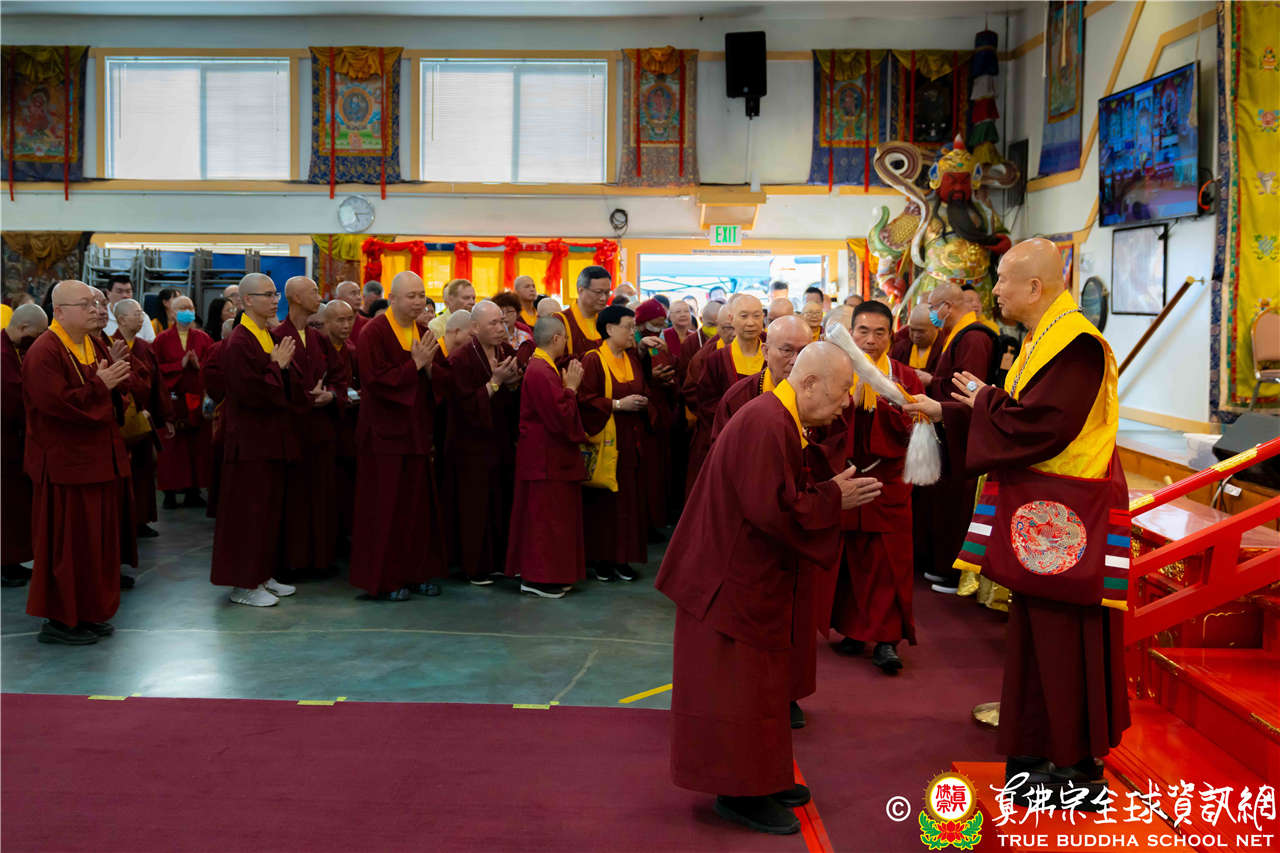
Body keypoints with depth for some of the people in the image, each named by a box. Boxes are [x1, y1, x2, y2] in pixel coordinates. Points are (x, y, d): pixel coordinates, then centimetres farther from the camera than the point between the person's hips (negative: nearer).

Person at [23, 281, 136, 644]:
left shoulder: (93, 347, 12)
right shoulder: (44, 353, -14)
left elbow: (112, 395, 17)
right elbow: (57, 403, -23)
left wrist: (117, 380, -3)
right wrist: (99, 385, -18)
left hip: (99, 460, 9)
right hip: (66, 463, -9)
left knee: (98, 542, 13)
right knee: (67, 545, -2)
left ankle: (88, 613, 24)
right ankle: (58, 620, 10)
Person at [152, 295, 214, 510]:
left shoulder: (202, 338, 10)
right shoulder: (162, 339, 4)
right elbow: (156, 368, -4)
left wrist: (198, 365, -13)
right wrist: (180, 364, -13)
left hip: (197, 399, 2)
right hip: (171, 398, -2)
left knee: (197, 445, 1)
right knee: (172, 446, -2)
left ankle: (193, 491, 8)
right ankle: (170, 492, 3)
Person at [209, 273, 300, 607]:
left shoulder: (270, 338, 13)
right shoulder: (238, 343, -16)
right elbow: (251, 392, -23)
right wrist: (277, 367, -14)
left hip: (271, 437, 10)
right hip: (249, 439, -9)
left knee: (271, 510, 14)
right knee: (248, 511, -2)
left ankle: (263, 576, 24)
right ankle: (243, 584, 6)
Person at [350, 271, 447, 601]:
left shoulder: (423, 332, 11)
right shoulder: (374, 332, -9)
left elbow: (435, 384, 12)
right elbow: (375, 380, -18)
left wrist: (429, 366, -9)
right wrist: (414, 365, -20)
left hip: (416, 432, 6)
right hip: (385, 433, -6)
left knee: (418, 505, 10)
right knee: (386, 508, -1)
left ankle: (417, 572, 20)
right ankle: (384, 579, 8)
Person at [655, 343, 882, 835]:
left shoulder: (780, 420, 10)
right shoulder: (766, 424, -24)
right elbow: (772, 507, -29)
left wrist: (833, 491, 1)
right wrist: (834, 497, -17)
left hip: (753, 575, 11)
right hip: (735, 578, -11)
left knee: (759, 681, 18)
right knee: (737, 684, 0)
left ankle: (760, 780, 29)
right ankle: (738, 793, 13)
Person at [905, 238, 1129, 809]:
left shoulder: (1074, 343, -19)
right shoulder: (1044, 339, 14)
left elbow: (1039, 425, -25)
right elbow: (1018, 414, 18)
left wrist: (981, 399, -9)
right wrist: (942, 411, 15)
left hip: (1067, 519, -10)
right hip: (1042, 511, 10)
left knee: (1065, 644, -1)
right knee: (1037, 635, 16)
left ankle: (1079, 769, 12)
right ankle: (1044, 756, 29)